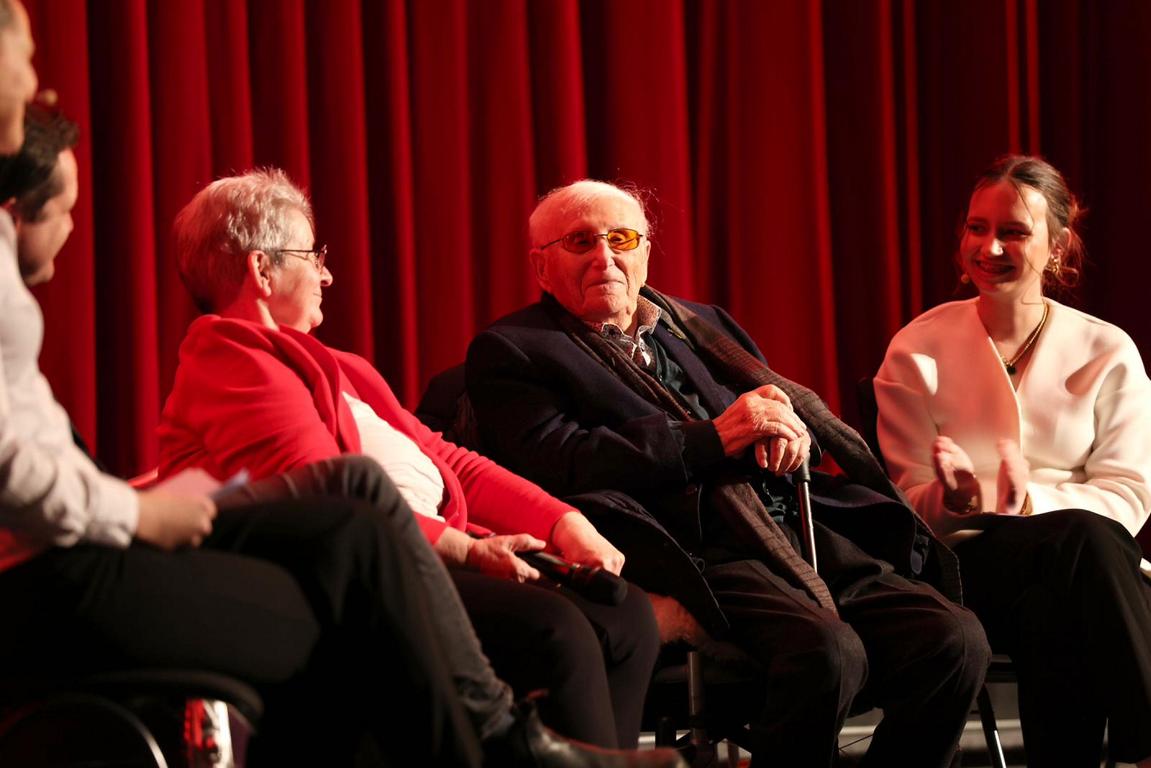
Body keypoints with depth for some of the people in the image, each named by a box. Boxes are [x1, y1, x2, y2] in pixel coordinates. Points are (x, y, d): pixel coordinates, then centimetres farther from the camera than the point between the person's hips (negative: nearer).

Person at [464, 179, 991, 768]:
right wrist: (714, 437, -9)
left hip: (803, 536, 6)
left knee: (955, 639, -19)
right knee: (829, 652, -34)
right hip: (697, 554, -6)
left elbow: (797, 404, 27)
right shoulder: (508, 352, 9)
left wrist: (791, 427, 1)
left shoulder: (698, 324, 28)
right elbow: (559, 464, -8)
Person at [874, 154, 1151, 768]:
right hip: (967, 562, -1)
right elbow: (908, 501, 5)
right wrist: (953, 500, -20)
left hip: (1082, 570, 1)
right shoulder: (919, 352, 5)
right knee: (1082, 539, -35)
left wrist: (1033, 502, -21)